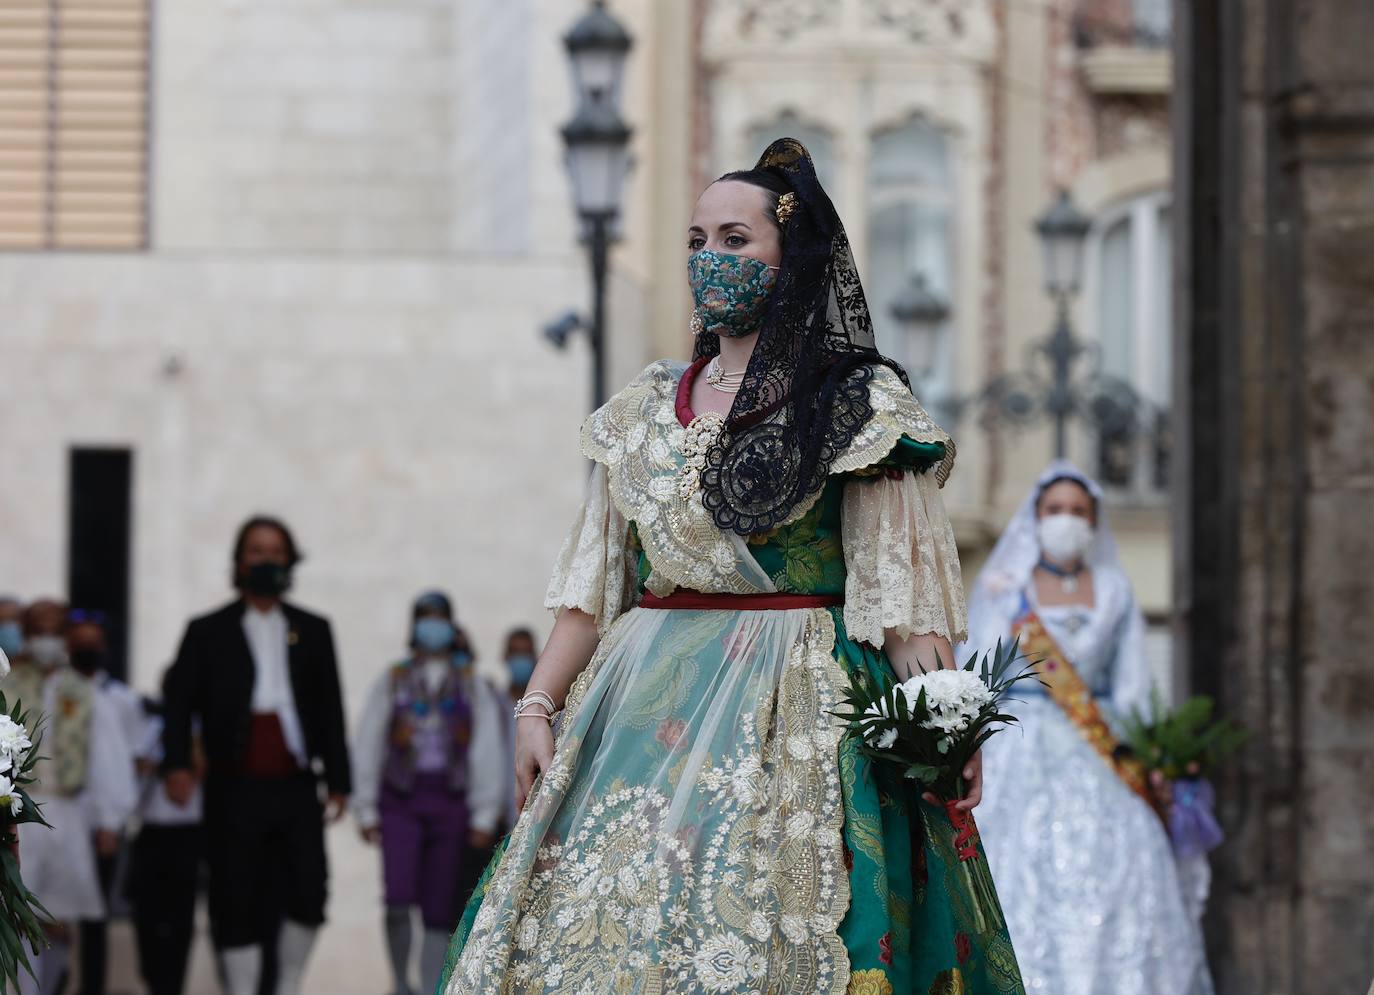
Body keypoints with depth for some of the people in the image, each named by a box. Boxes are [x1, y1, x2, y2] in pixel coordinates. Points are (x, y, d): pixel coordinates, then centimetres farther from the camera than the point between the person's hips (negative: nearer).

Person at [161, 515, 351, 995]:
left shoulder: (312, 631, 14)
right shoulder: (208, 632, 8)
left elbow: (330, 709, 13)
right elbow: (179, 702, 2)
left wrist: (337, 780, 8)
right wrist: (177, 764, -13)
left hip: (296, 786, 1)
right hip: (235, 789, -1)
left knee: (307, 893, -8)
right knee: (236, 904, -1)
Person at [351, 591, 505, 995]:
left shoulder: (472, 686, 8)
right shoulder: (392, 683, 6)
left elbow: (487, 753, 4)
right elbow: (367, 747, 6)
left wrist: (484, 817, -2)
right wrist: (366, 810, 1)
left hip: (450, 806, 1)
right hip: (400, 804, -1)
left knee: (440, 912, 1)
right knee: (399, 899, -17)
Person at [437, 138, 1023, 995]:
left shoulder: (857, 406, 1)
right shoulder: (647, 410, 16)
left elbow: (903, 582, -6)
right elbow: (594, 583, 16)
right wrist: (538, 703, 7)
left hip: (790, 716, -5)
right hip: (644, 705, 5)